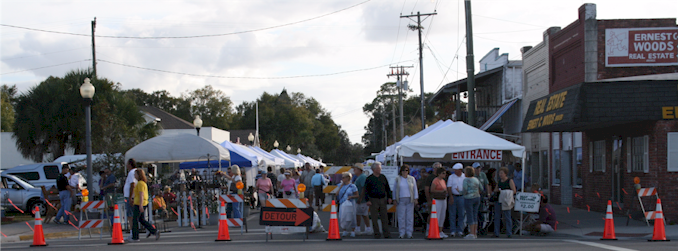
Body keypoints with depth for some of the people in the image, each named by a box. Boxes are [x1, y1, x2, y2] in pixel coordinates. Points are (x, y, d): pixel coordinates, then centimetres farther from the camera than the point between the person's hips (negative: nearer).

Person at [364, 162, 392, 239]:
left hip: (383, 200, 3)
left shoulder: (383, 177, 11)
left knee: (384, 217, 1)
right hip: (373, 200, -3)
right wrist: (367, 200, -9)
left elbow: (387, 188, 16)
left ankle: (386, 234, 4)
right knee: (374, 218, -1)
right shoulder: (369, 179, 1)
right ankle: (377, 234, 5)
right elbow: (366, 190, -1)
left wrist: (389, 197, 7)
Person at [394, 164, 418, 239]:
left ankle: (409, 233, 3)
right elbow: (395, 190, 11)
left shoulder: (412, 179, 9)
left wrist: (416, 199, 1)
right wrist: (394, 199, 5)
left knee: (410, 217, -1)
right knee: (401, 217, -4)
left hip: (410, 200, 1)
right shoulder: (397, 179, 7)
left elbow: (415, 189, 10)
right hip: (401, 200, -1)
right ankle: (402, 233, 0)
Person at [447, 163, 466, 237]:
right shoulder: (451, 177, 1)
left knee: (461, 214, 3)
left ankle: (460, 231, 9)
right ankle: (452, 231, 2)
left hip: (461, 197, 1)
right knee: (452, 214, -2)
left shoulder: (465, 177, 4)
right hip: (453, 197, -1)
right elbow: (449, 188, -2)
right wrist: (451, 197, -13)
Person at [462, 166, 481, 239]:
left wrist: (461, 191, 4)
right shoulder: (476, 179, 8)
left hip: (469, 199, -7)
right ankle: (475, 234, 11)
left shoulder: (466, 180, -12)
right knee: (475, 216, 10)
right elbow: (481, 188, 13)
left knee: (470, 217, -4)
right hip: (477, 198, 7)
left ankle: (471, 234, -5)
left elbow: (464, 191, -16)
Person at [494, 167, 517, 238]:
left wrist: (505, 193, -16)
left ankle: (509, 234, 2)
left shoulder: (510, 181, -2)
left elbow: (514, 191, -7)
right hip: (498, 200, 6)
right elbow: (495, 190, 24)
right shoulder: (499, 181, 15)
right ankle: (496, 234, 8)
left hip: (506, 201, -6)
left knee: (507, 217, -3)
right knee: (497, 217, 4)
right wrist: (497, 190, 0)